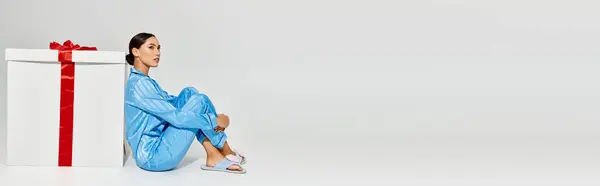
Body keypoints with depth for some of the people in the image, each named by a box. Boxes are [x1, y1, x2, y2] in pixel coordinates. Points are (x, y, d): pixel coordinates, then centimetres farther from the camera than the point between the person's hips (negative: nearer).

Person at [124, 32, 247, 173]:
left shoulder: (143, 81, 14)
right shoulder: (139, 85, -17)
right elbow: (175, 117, -22)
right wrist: (215, 120, -13)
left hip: (151, 152, 10)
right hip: (154, 157, -10)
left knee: (189, 94, 3)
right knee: (199, 100, -10)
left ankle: (214, 155, 0)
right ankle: (226, 152, 7)